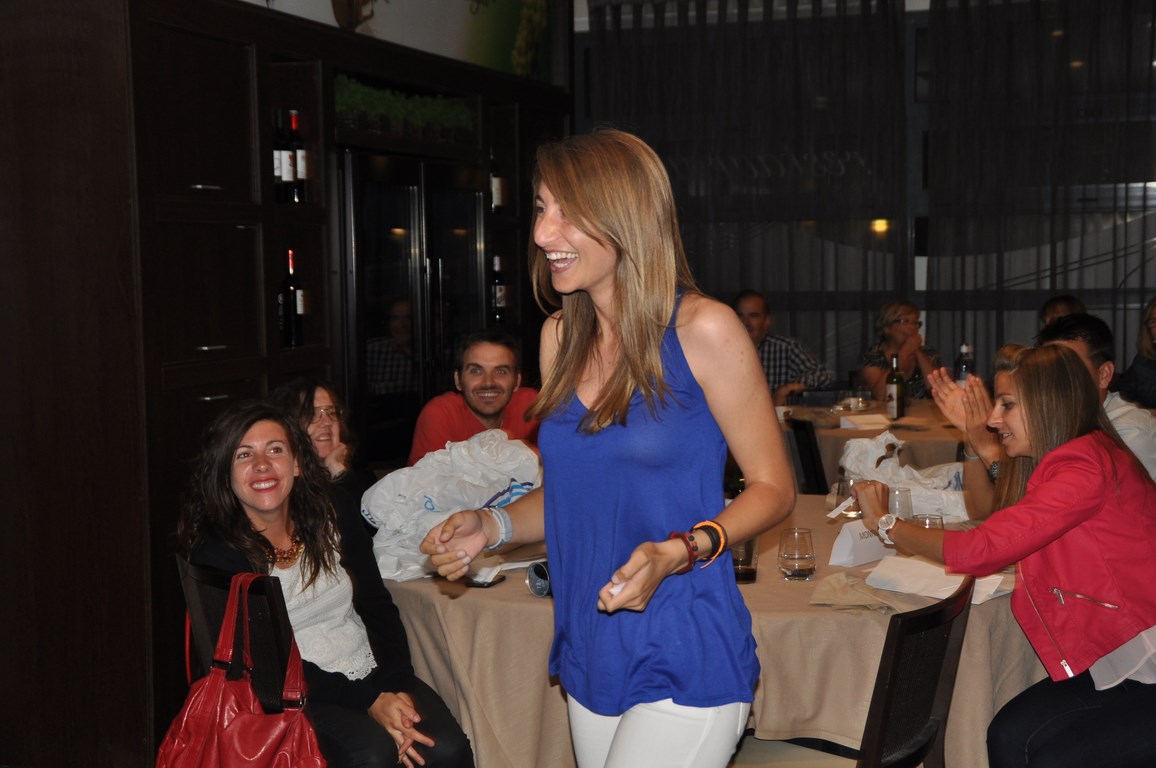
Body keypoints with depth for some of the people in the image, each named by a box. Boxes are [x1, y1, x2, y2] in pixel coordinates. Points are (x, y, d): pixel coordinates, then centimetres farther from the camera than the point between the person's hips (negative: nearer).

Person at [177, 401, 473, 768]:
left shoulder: (333, 519, 7)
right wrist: (368, 701, -18)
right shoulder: (217, 552, -7)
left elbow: (379, 610, 7)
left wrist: (397, 689, -10)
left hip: (372, 675, 4)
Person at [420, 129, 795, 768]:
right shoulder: (561, 337, 5)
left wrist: (680, 551, -22)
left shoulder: (700, 330, -12)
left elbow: (772, 488, -6)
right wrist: (493, 525, -2)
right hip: (590, 658, 6)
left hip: (684, 662, -6)